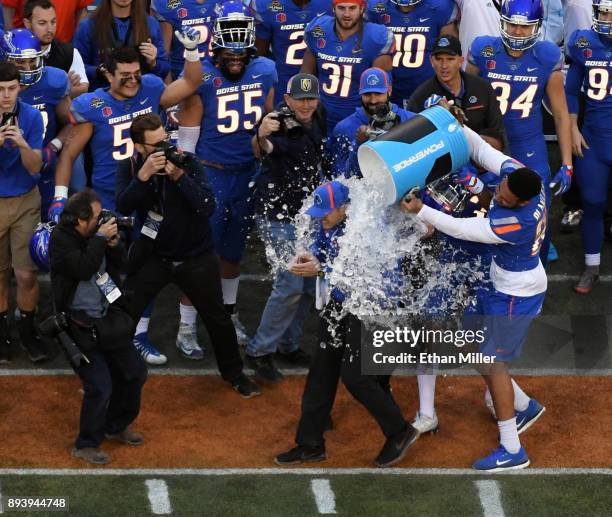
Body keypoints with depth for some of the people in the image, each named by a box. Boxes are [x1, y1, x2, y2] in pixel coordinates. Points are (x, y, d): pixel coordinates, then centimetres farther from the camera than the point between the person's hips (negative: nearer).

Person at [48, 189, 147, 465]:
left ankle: (115, 427, 37)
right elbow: (83, 268, -29)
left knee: (134, 373, 16)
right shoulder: (61, 240, -17)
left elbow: (118, 264, 11)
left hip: (107, 317, 7)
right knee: (99, 386, -11)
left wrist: (114, 245, -9)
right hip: (80, 326, -7)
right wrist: (101, 239, -23)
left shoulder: (94, 233, 0)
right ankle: (86, 445, 8)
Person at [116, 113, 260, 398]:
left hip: (196, 256, -1)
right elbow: (123, 207, -24)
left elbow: (208, 207, -25)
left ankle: (233, 372, 30)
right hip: (153, 255, 1)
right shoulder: (130, 168, -8)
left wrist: (179, 176, -34)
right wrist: (143, 175, -36)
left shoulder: (187, 162, -16)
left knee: (217, 318, 9)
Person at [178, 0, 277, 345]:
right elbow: (187, 135, -8)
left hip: (249, 173, 4)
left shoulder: (265, 71, -2)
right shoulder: (203, 77, -15)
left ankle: (229, 313, 36)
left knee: (234, 248, 19)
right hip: (211, 173, -4)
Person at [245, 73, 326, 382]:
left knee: (311, 283, 12)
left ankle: (288, 344, 28)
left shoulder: (318, 118, -1)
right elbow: (263, 150, -46)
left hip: (308, 212, 8)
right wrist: (261, 138, -67)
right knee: (291, 284, -15)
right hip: (278, 214, -8)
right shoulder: (279, 123, -23)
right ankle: (259, 351, -5)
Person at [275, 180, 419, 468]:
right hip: (338, 304, 9)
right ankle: (310, 445, 22)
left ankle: (400, 433, 14)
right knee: (321, 371, 11)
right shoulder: (329, 223, -4)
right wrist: (310, 256, -9)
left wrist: (321, 270, -33)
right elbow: (321, 245, 14)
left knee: (354, 376, -8)